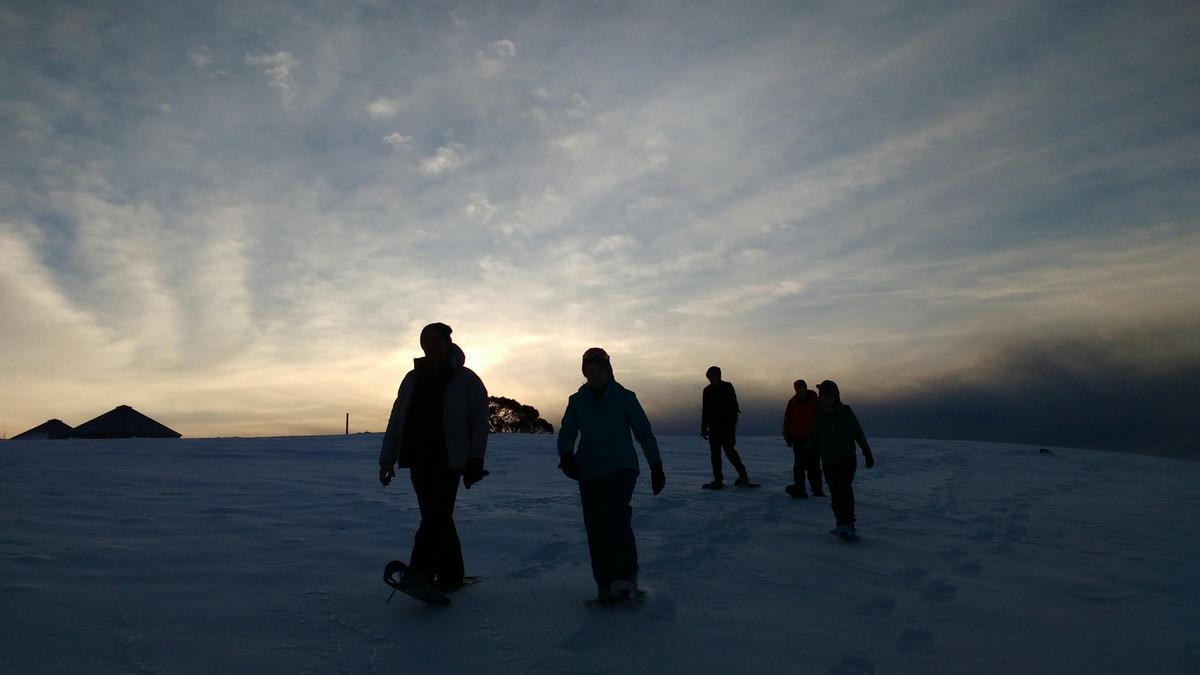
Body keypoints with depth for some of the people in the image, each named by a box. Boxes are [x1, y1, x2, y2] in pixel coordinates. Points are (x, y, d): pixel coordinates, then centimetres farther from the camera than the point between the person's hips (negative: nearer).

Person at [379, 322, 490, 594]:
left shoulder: (466, 379, 0)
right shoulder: (413, 379, 14)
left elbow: (479, 420, -4)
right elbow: (396, 420, 13)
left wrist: (475, 459, -12)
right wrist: (387, 459, 7)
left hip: (450, 459, -5)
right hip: (419, 459, 5)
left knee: (437, 513, -15)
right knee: (437, 516, 8)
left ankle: (420, 572, -21)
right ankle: (450, 574, 17)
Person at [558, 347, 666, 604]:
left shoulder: (625, 397, -1)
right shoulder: (577, 401, 6)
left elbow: (644, 433, 3)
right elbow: (566, 433, -3)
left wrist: (656, 467, 2)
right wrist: (566, 456, -24)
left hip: (622, 469, -3)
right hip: (589, 474, 3)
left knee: (616, 515, -24)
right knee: (595, 528, 2)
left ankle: (625, 577, -17)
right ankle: (605, 585, 13)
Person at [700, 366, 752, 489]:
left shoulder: (727, 387, -4)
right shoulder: (707, 390, 9)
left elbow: (734, 408, -8)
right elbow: (705, 411, 14)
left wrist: (732, 425, -16)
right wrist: (704, 428, 10)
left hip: (726, 427, -5)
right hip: (713, 428, 5)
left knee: (730, 451, -7)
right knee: (715, 454, 5)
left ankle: (743, 477, 5)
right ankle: (718, 480, 9)